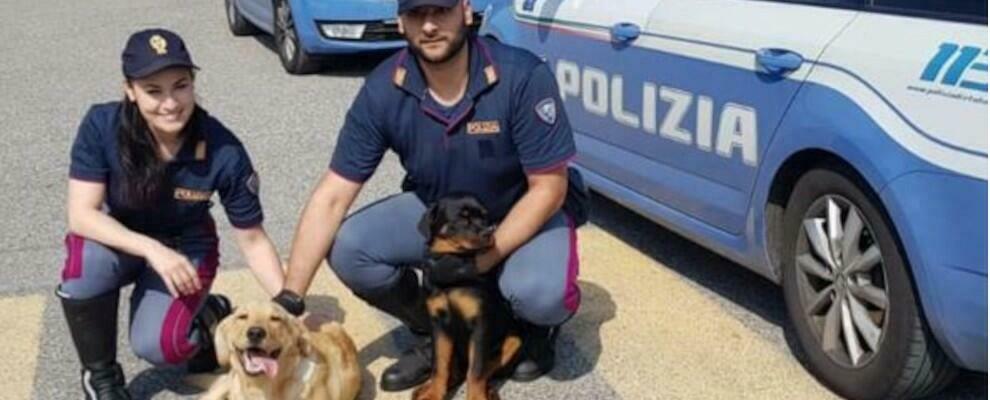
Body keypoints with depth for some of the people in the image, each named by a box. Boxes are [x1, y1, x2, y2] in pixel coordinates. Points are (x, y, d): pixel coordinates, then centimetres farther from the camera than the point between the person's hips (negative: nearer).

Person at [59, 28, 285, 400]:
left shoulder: (224, 152, -27)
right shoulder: (101, 126, -26)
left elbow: (253, 240, -17)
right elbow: (82, 215, -26)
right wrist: (151, 249, -41)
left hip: (186, 246, -1)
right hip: (117, 238, 1)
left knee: (157, 346, -24)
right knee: (86, 267, -33)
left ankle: (208, 315, 13)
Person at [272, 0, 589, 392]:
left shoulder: (523, 76, -29)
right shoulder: (382, 91, -20)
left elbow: (548, 188, -22)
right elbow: (332, 197, -19)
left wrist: (484, 258, -27)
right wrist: (290, 298, -24)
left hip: (527, 210, -3)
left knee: (538, 293, -34)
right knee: (348, 250, -19)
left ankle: (538, 326, 7)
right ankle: (434, 333, 7)